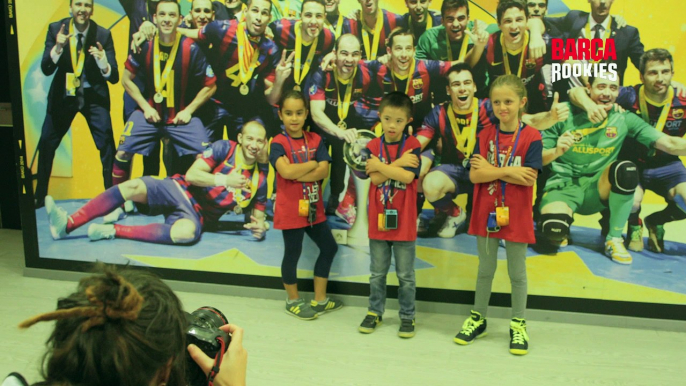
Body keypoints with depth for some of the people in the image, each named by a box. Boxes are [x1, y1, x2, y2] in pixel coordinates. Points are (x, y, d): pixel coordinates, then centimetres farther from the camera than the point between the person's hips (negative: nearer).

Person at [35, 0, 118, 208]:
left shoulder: (103, 34, -12)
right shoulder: (56, 29, -8)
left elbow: (114, 77, -15)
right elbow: (46, 70, -12)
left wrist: (103, 63, -36)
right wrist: (57, 47, -29)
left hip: (93, 94, -2)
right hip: (63, 94, 2)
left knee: (106, 143, -14)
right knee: (46, 143, 7)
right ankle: (39, 196, 25)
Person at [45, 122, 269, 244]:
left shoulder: (259, 180, 3)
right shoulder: (225, 148, -3)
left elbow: (258, 216, 10)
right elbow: (191, 174, -11)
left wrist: (259, 227, -12)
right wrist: (224, 180, -21)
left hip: (198, 215, -1)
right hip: (180, 190, 1)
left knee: (187, 232, -38)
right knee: (134, 186, -26)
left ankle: (112, 231, -27)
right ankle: (67, 224, -25)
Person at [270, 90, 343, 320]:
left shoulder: (315, 140, 4)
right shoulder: (278, 143, -10)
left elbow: (324, 171, -9)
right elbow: (286, 172, -27)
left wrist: (296, 173, -20)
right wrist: (312, 164, -14)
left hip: (313, 207, 6)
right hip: (290, 209, -6)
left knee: (329, 247, 13)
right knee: (292, 253, 6)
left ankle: (319, 299, 28)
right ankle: (293, 301, 26)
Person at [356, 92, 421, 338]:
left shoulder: (413, 146, -5)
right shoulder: (373, 146, 2)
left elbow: (407, 176, -19)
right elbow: (375, 179, -10)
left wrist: (380, 165, -13)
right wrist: (397, 163, -16)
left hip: (403, 221, -2)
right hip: (378, 219, 2)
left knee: (406, 275, 9)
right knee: (377, 273, 15)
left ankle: (407, 316, 23)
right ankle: (375, 312, 30)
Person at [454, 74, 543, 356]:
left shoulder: (531, 137, -8)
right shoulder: (486, 135, 1)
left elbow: (528, 178, -18)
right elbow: (474, 175, -7)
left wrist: (491, 170, -15)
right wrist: (507, 172, -18)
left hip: (516, 215, -3)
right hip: (486, 212, 3)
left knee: (517, 272, 11)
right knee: (485, 269, 16)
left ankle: (518, 325, 25)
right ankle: (478, 319, 31)